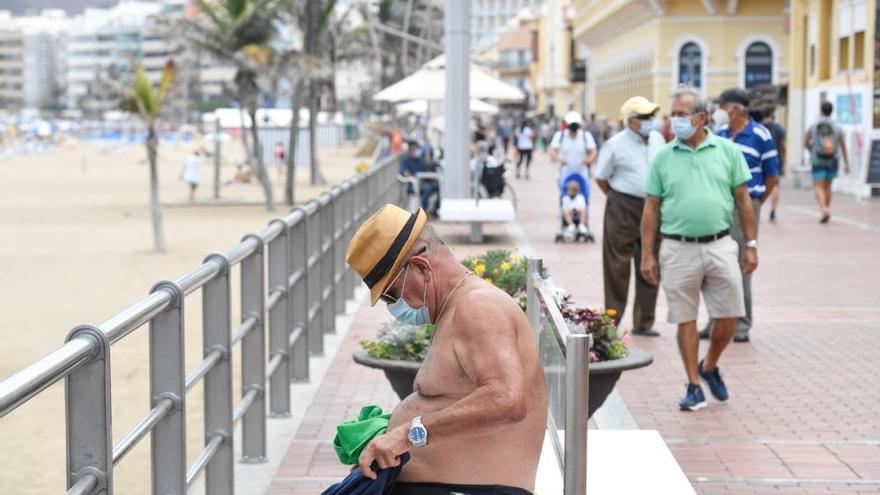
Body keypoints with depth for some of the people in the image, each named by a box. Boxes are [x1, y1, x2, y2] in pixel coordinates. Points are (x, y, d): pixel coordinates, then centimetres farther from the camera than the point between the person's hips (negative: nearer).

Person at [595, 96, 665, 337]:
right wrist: (618, 198, 4)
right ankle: (612, 323, 8)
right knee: (618, 268, 0)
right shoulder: (615, 144, -8)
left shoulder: (657, 139, 7)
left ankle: (643, 323, 18)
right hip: (623, 211, -5)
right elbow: (601, 178, 0)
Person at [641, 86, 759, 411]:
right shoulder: (663, 158, 3)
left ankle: (709, 366, 28)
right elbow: (651, 210, 5)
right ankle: (694, 385, 15)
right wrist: (647, 254, 1)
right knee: (685, 320, 4)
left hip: (719, 246, 1)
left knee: (729, 315, 3)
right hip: (678, 250, 0)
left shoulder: (727, 151, 4)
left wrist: (751, 245, 4)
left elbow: (743, 201, 7)